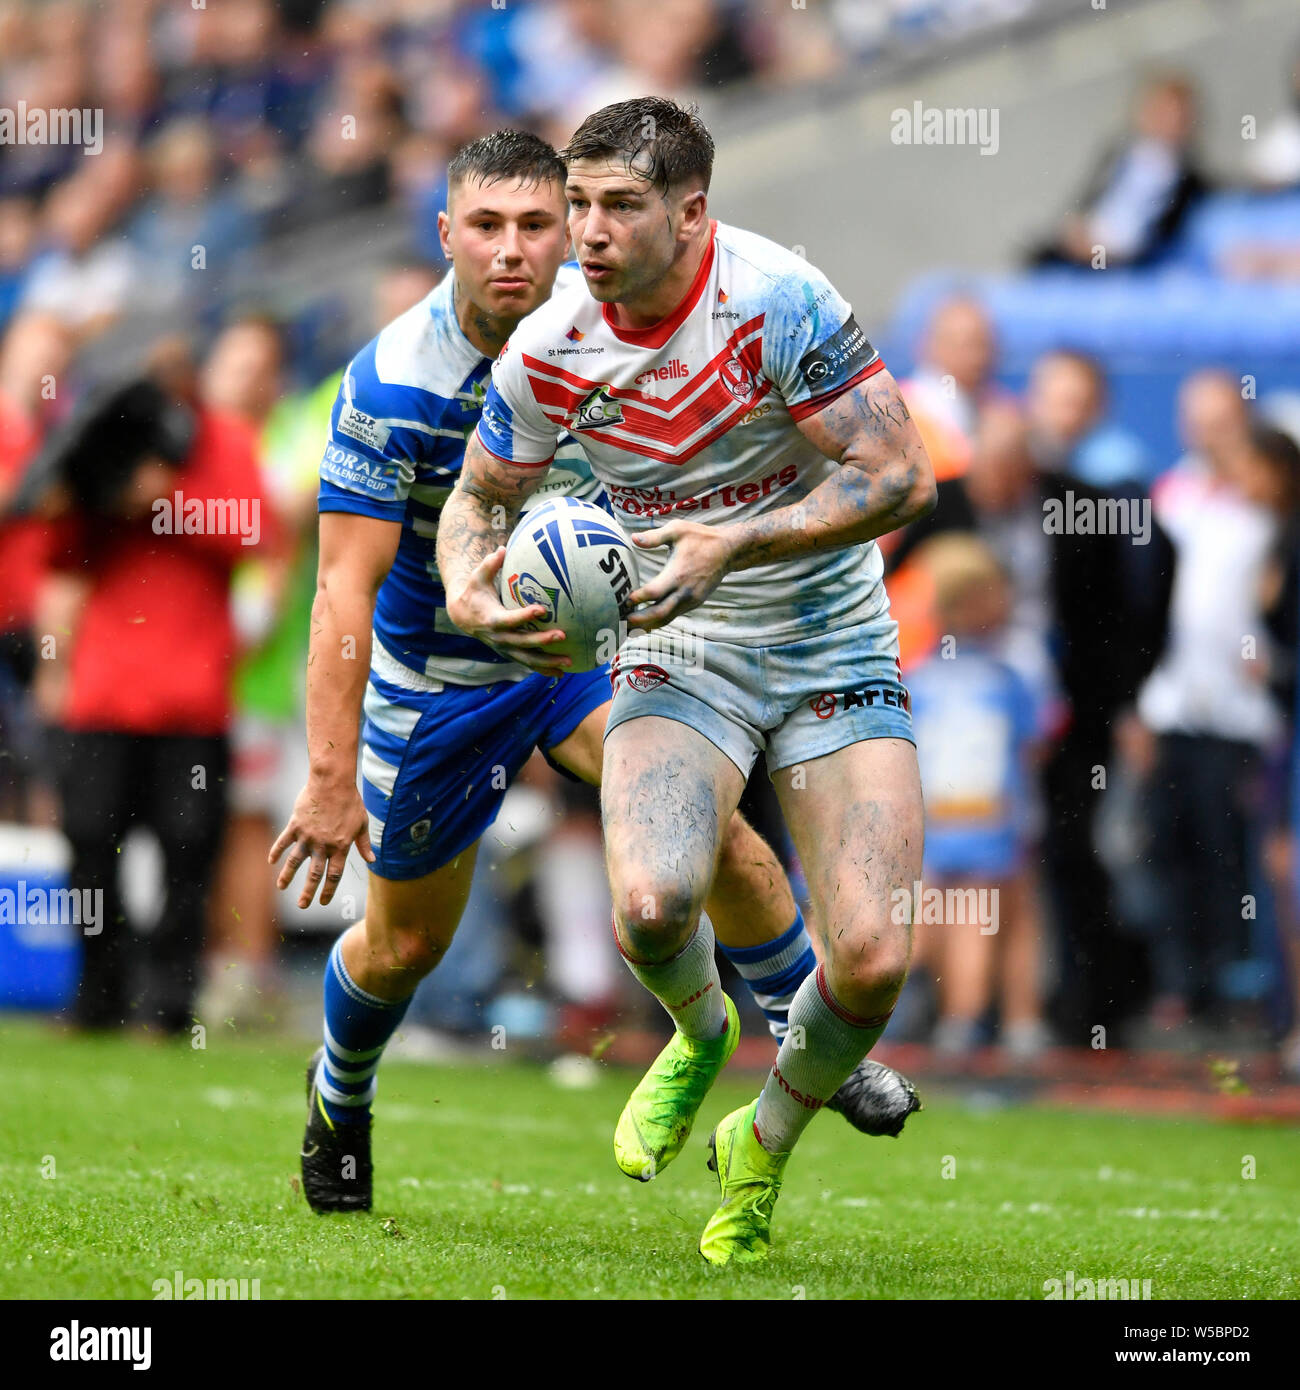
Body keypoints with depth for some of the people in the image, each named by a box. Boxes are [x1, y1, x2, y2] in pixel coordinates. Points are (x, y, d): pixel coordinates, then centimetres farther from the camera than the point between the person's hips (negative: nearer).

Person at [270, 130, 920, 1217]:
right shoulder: (392, 383, -27)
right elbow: (346, 590, -27)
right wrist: (332, 778, -32)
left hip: (589, 638, 2)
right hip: (438, 674, -2)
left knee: (708, 821, -23)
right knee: (406, 944, 11)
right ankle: (339, 1103, 43)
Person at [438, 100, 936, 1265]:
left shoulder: (778, 302, -20)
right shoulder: (548, 352, -8)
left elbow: (900, 478, -18)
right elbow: (478, 497, 10)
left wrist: (734, 545, -27)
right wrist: (469, 589, -13)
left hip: (833, 644, -2)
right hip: (679, 655, 2)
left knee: (872, 959, -16)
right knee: (650, 905, -27)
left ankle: (765, 1146, 17)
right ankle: (700, 1035, 12)